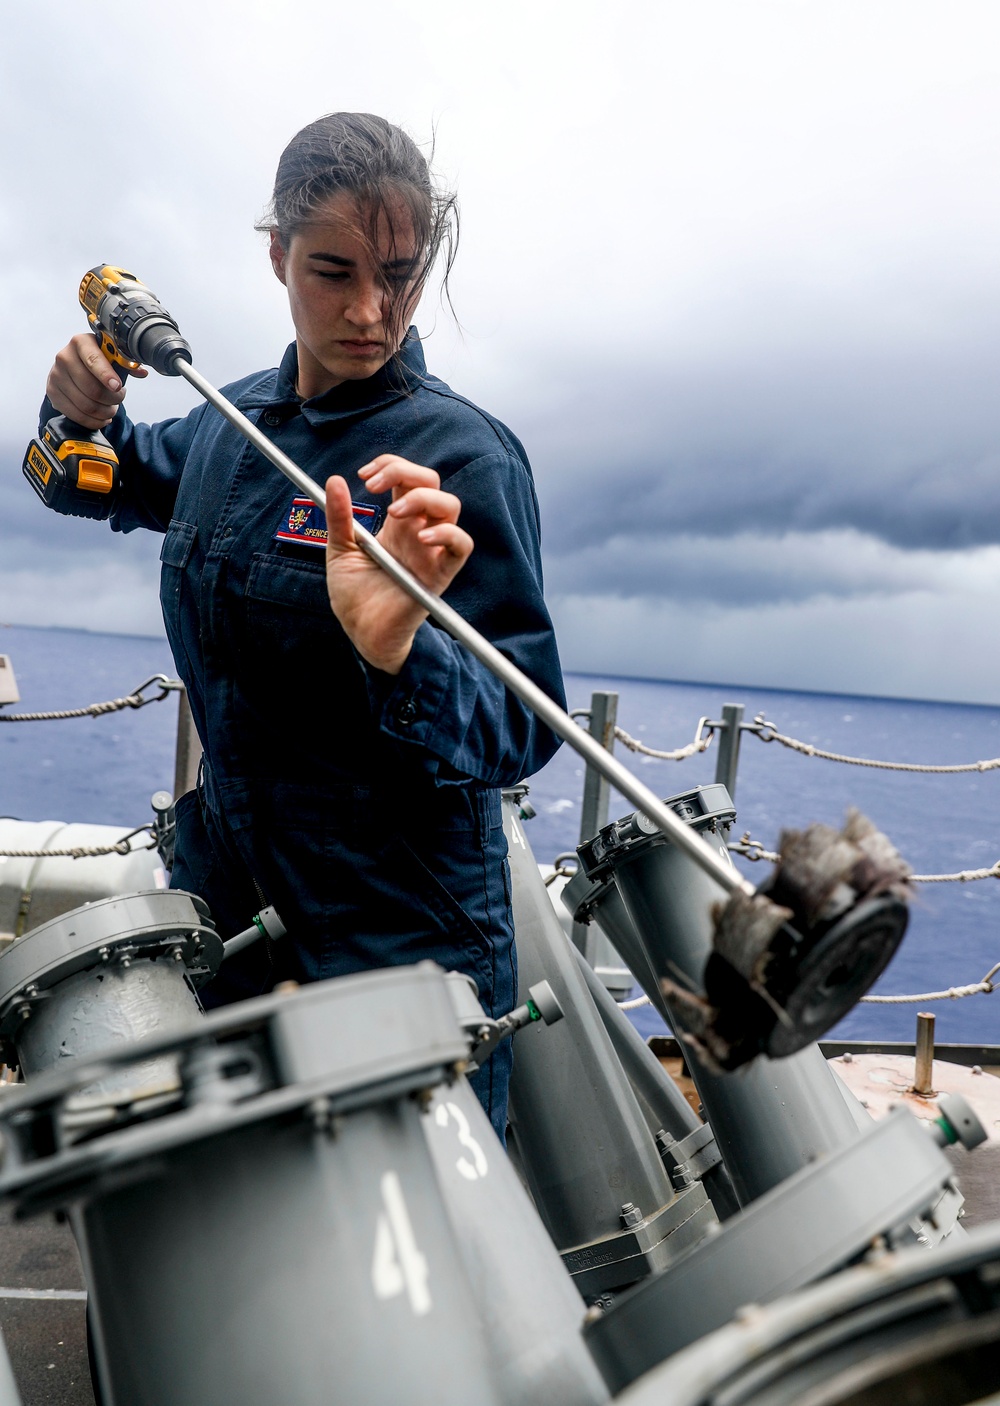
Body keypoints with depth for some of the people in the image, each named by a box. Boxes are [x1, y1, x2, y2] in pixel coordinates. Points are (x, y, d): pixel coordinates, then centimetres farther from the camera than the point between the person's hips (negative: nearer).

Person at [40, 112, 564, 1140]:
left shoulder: (464, 457, -17)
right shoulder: (231, 419, 2)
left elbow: (520, 736, -20)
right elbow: (127, 486, 23)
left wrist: (401, 650, -40)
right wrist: (90, 414, 1)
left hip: (396, 945, -5)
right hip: (220, 901, 6)